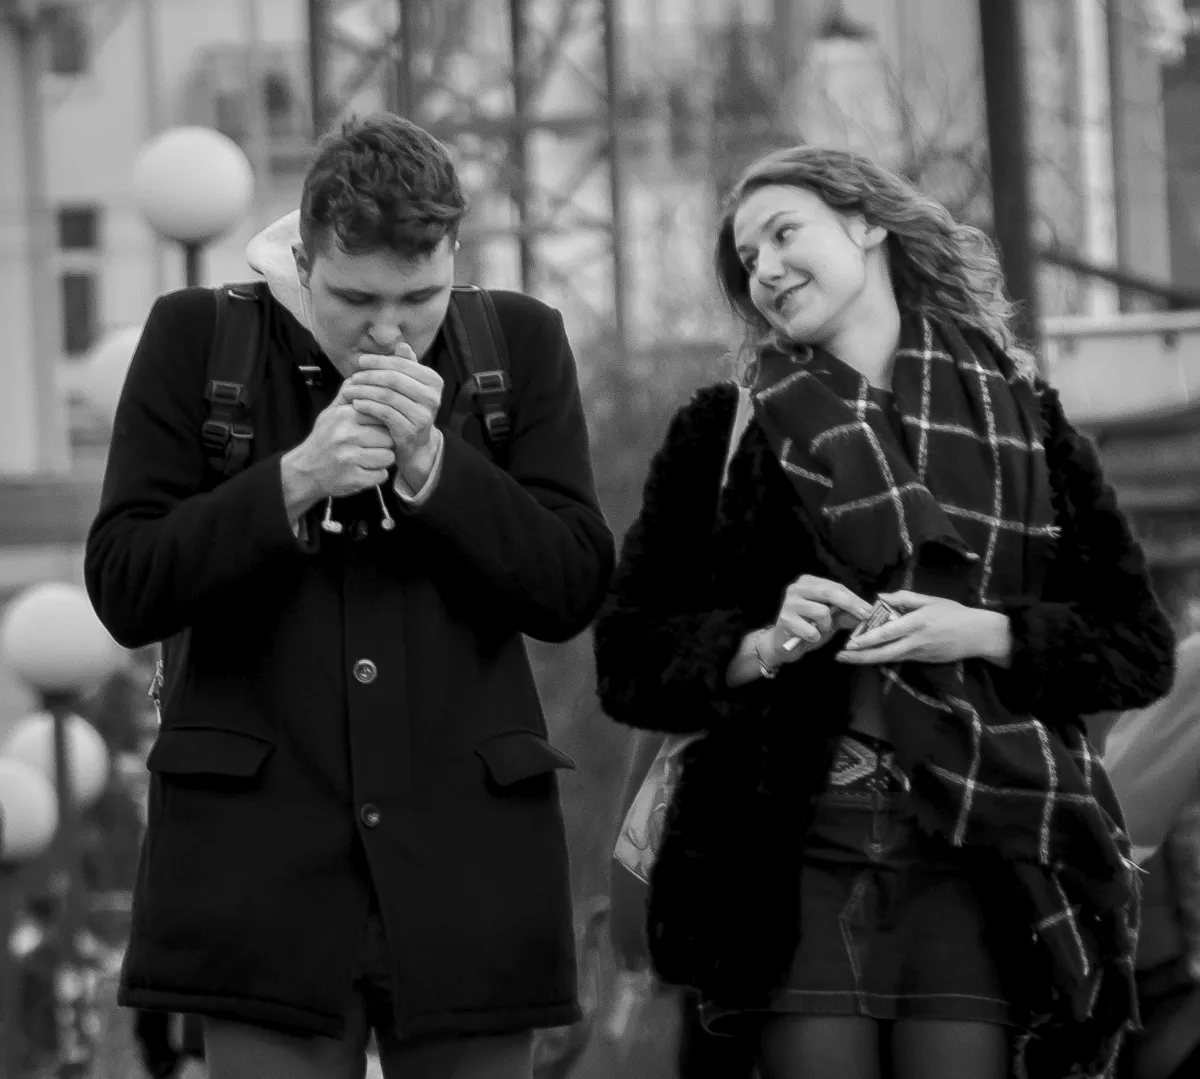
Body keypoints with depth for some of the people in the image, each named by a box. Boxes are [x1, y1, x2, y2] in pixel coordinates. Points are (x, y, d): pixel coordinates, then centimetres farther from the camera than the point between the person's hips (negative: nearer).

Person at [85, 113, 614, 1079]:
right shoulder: (198, 340, 2)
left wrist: (433, 463, -13)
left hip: (466, 859, 1)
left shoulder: (522, 343, 5)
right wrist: (294, 480, -16)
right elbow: (122, 587, -3)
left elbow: (575, 586, 1)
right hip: (263, 851, -1)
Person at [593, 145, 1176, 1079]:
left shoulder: (1021, 417, 9)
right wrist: (760, 646, -10)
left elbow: (1140, 648, 7)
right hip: (791, 860, 0)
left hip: (978, 859, 0)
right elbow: (629, 661, 8)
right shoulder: (729, 431, 10)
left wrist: (982, 634, -8)